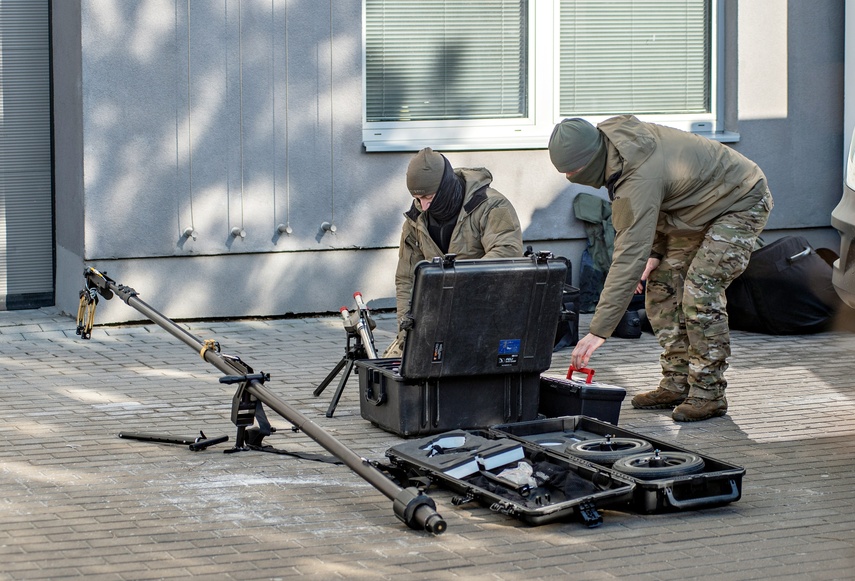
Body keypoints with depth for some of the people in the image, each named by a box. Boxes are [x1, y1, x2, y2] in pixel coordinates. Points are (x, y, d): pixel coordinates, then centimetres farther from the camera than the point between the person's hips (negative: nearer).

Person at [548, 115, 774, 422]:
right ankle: (676, 384, 9)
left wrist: (599, 330, -40)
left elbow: (629, 256, -40)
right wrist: (655, 251, 0)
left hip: (741, 203, -10)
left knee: (700, 291, -21)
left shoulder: (640, 178, -38)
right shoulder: (614, 135, -9)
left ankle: (708, 393, -11)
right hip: (700, 205, 10)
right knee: (662, 285, 4)